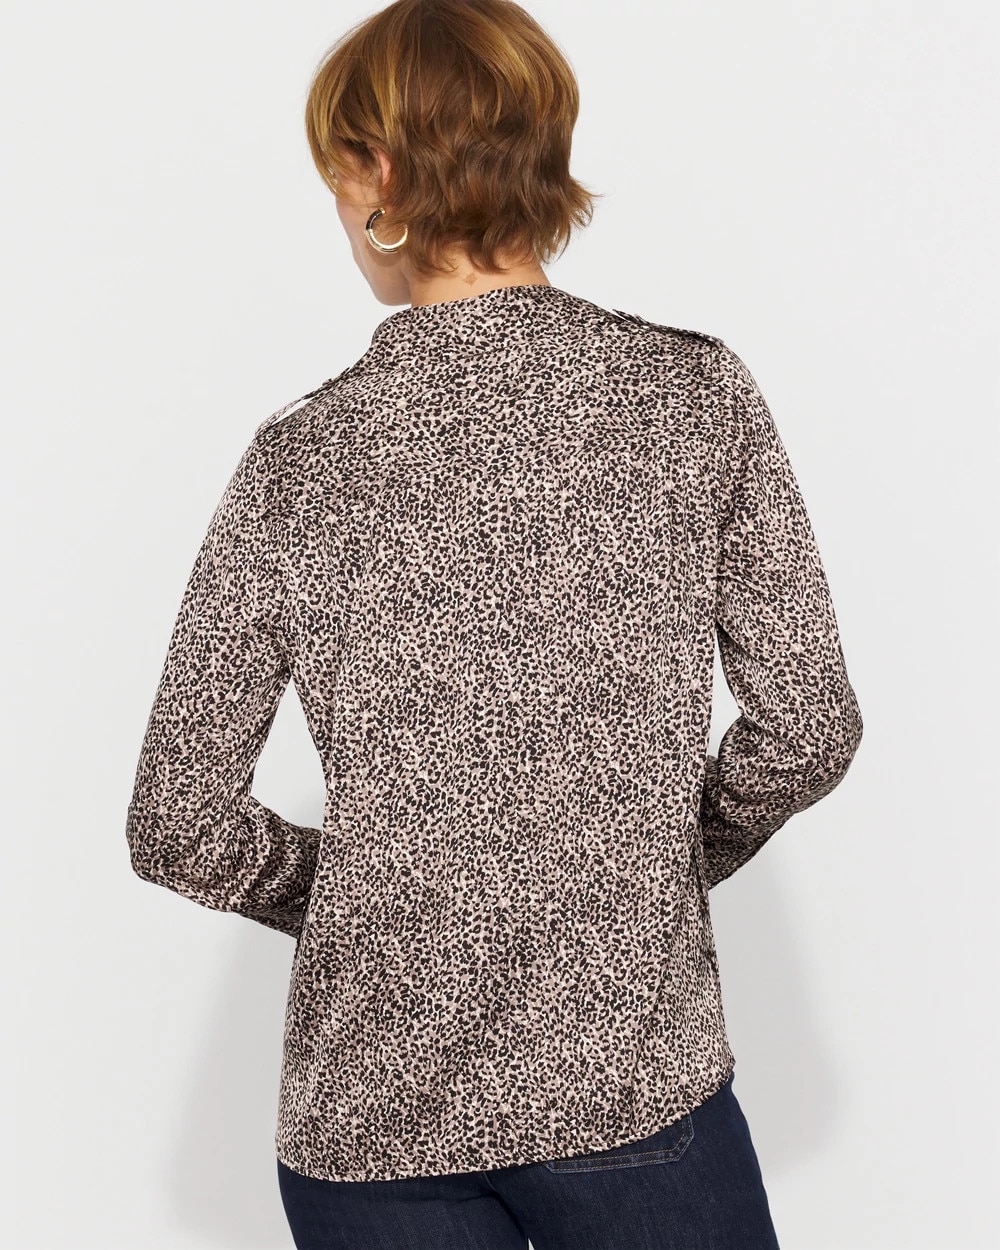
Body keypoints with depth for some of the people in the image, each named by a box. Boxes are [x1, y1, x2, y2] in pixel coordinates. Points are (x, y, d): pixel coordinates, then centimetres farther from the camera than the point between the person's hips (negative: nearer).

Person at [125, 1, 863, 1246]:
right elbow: (809, 730, -5)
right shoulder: (696, 394, -7)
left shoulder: (299, 457, -7)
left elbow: (177, 825, -4)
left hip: (369, 1111, 1)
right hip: (636, 1083, -1)